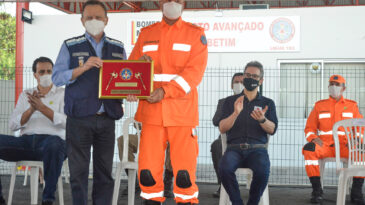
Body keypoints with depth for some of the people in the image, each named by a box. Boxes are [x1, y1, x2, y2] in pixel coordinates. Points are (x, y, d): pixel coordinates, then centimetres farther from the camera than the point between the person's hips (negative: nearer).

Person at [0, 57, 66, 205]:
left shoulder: (63, 94, 14)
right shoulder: (25, 95, 23)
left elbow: (66, 122, -4)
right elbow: (12, 125, 10)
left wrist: (42, 107, -13)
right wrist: (31, 109, -6)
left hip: (52, 139, -3)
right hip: (26, 141, 3)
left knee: (54, 144, -41)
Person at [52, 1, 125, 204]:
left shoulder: (118, 48, 14)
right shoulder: (71, 46, 5)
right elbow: (57, 77, -4)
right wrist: (83, 68, -18)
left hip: (107, 118, 3)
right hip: (80, 118, -2)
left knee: (105, 172, 5)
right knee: (79, 170, 0)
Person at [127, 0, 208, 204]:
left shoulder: (196, 34, 5)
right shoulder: (146, 34, 15)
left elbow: (195, 71, -6)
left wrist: (165, 91, -17)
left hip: (182, 112, -2)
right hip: (151, 111, 3)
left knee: (185, 171, -4)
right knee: (148, 171, 1)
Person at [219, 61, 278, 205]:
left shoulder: (268, 103, 18)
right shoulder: (231, 101, 16)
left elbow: (272, 130, 4)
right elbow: (222, 128, 5)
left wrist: (262, 119, -18)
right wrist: (236, 113, -13)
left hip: (257, 149, 0)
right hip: (234, 148, 0)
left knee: (262, 171, -34)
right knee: (225, 168, -34)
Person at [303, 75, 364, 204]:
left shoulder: (352, 105, 16)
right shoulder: (319, 105, 16)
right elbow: (309, 128, 13)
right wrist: (314, 138, -10)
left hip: (345, 146, 0)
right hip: (324, 145, 0)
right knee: (309, 149, -33)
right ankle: (317, 190, -26)